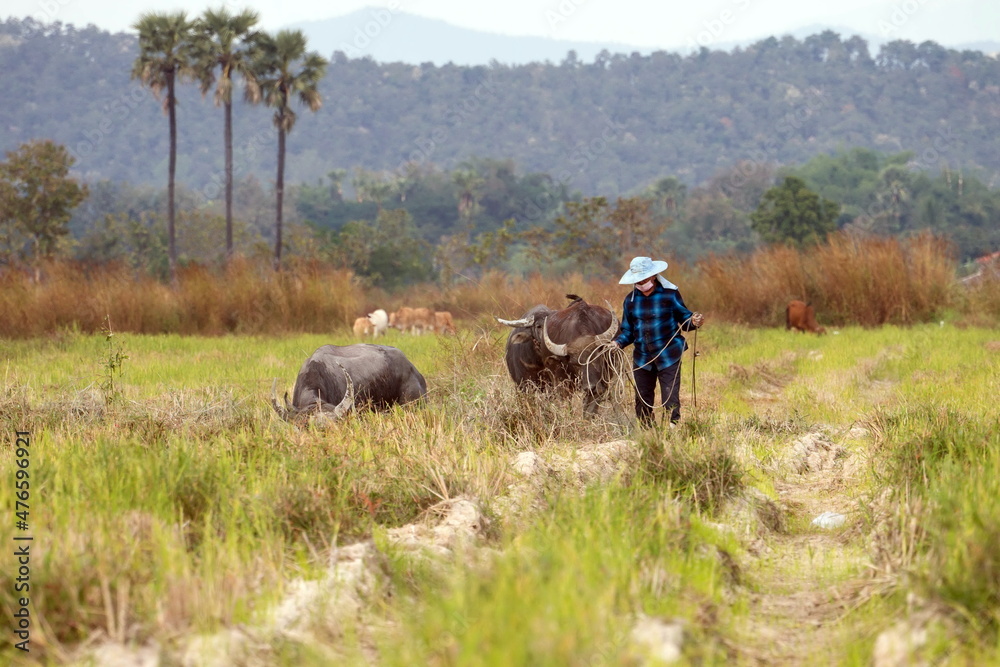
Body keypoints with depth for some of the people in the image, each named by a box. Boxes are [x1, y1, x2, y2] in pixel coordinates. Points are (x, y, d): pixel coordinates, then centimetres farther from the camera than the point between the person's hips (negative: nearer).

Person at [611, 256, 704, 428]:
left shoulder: (670, 294, -6)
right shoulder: (631, 299, 5)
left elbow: (684, 319, -1)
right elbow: (628, 330, 10)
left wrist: (694, 321, -23)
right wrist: (618, 342, -9)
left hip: (668, 358, -4)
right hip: (642, 360, 4)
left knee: (670, 401, -8)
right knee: (642, 403, 10)